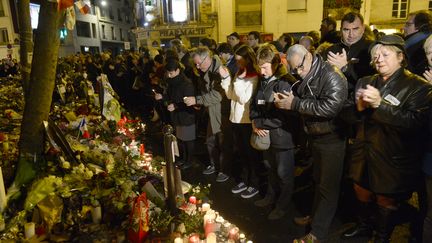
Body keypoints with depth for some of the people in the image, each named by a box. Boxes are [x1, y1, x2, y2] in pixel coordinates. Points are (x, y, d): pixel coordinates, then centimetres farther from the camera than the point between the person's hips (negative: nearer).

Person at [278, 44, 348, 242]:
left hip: (332, 139, -8)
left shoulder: (332, 76, -20)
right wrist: (284, 100, -9)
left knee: (328, 186, 3)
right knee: (318, 181, 21)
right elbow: (300, 103, 14)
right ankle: (315, 216, 39)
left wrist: (294, 104, -27)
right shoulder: (305, 79, 7)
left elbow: (330, 107, -32)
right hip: (315, 137, 8)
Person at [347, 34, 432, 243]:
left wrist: (380, 104, -29)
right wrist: (359, 106, -15)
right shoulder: (366, 82, 7)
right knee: (362, 194, 20)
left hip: (393, 161, -4)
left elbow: (414, 122, -24)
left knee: (386, 201, 12)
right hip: (365, 154, 5)